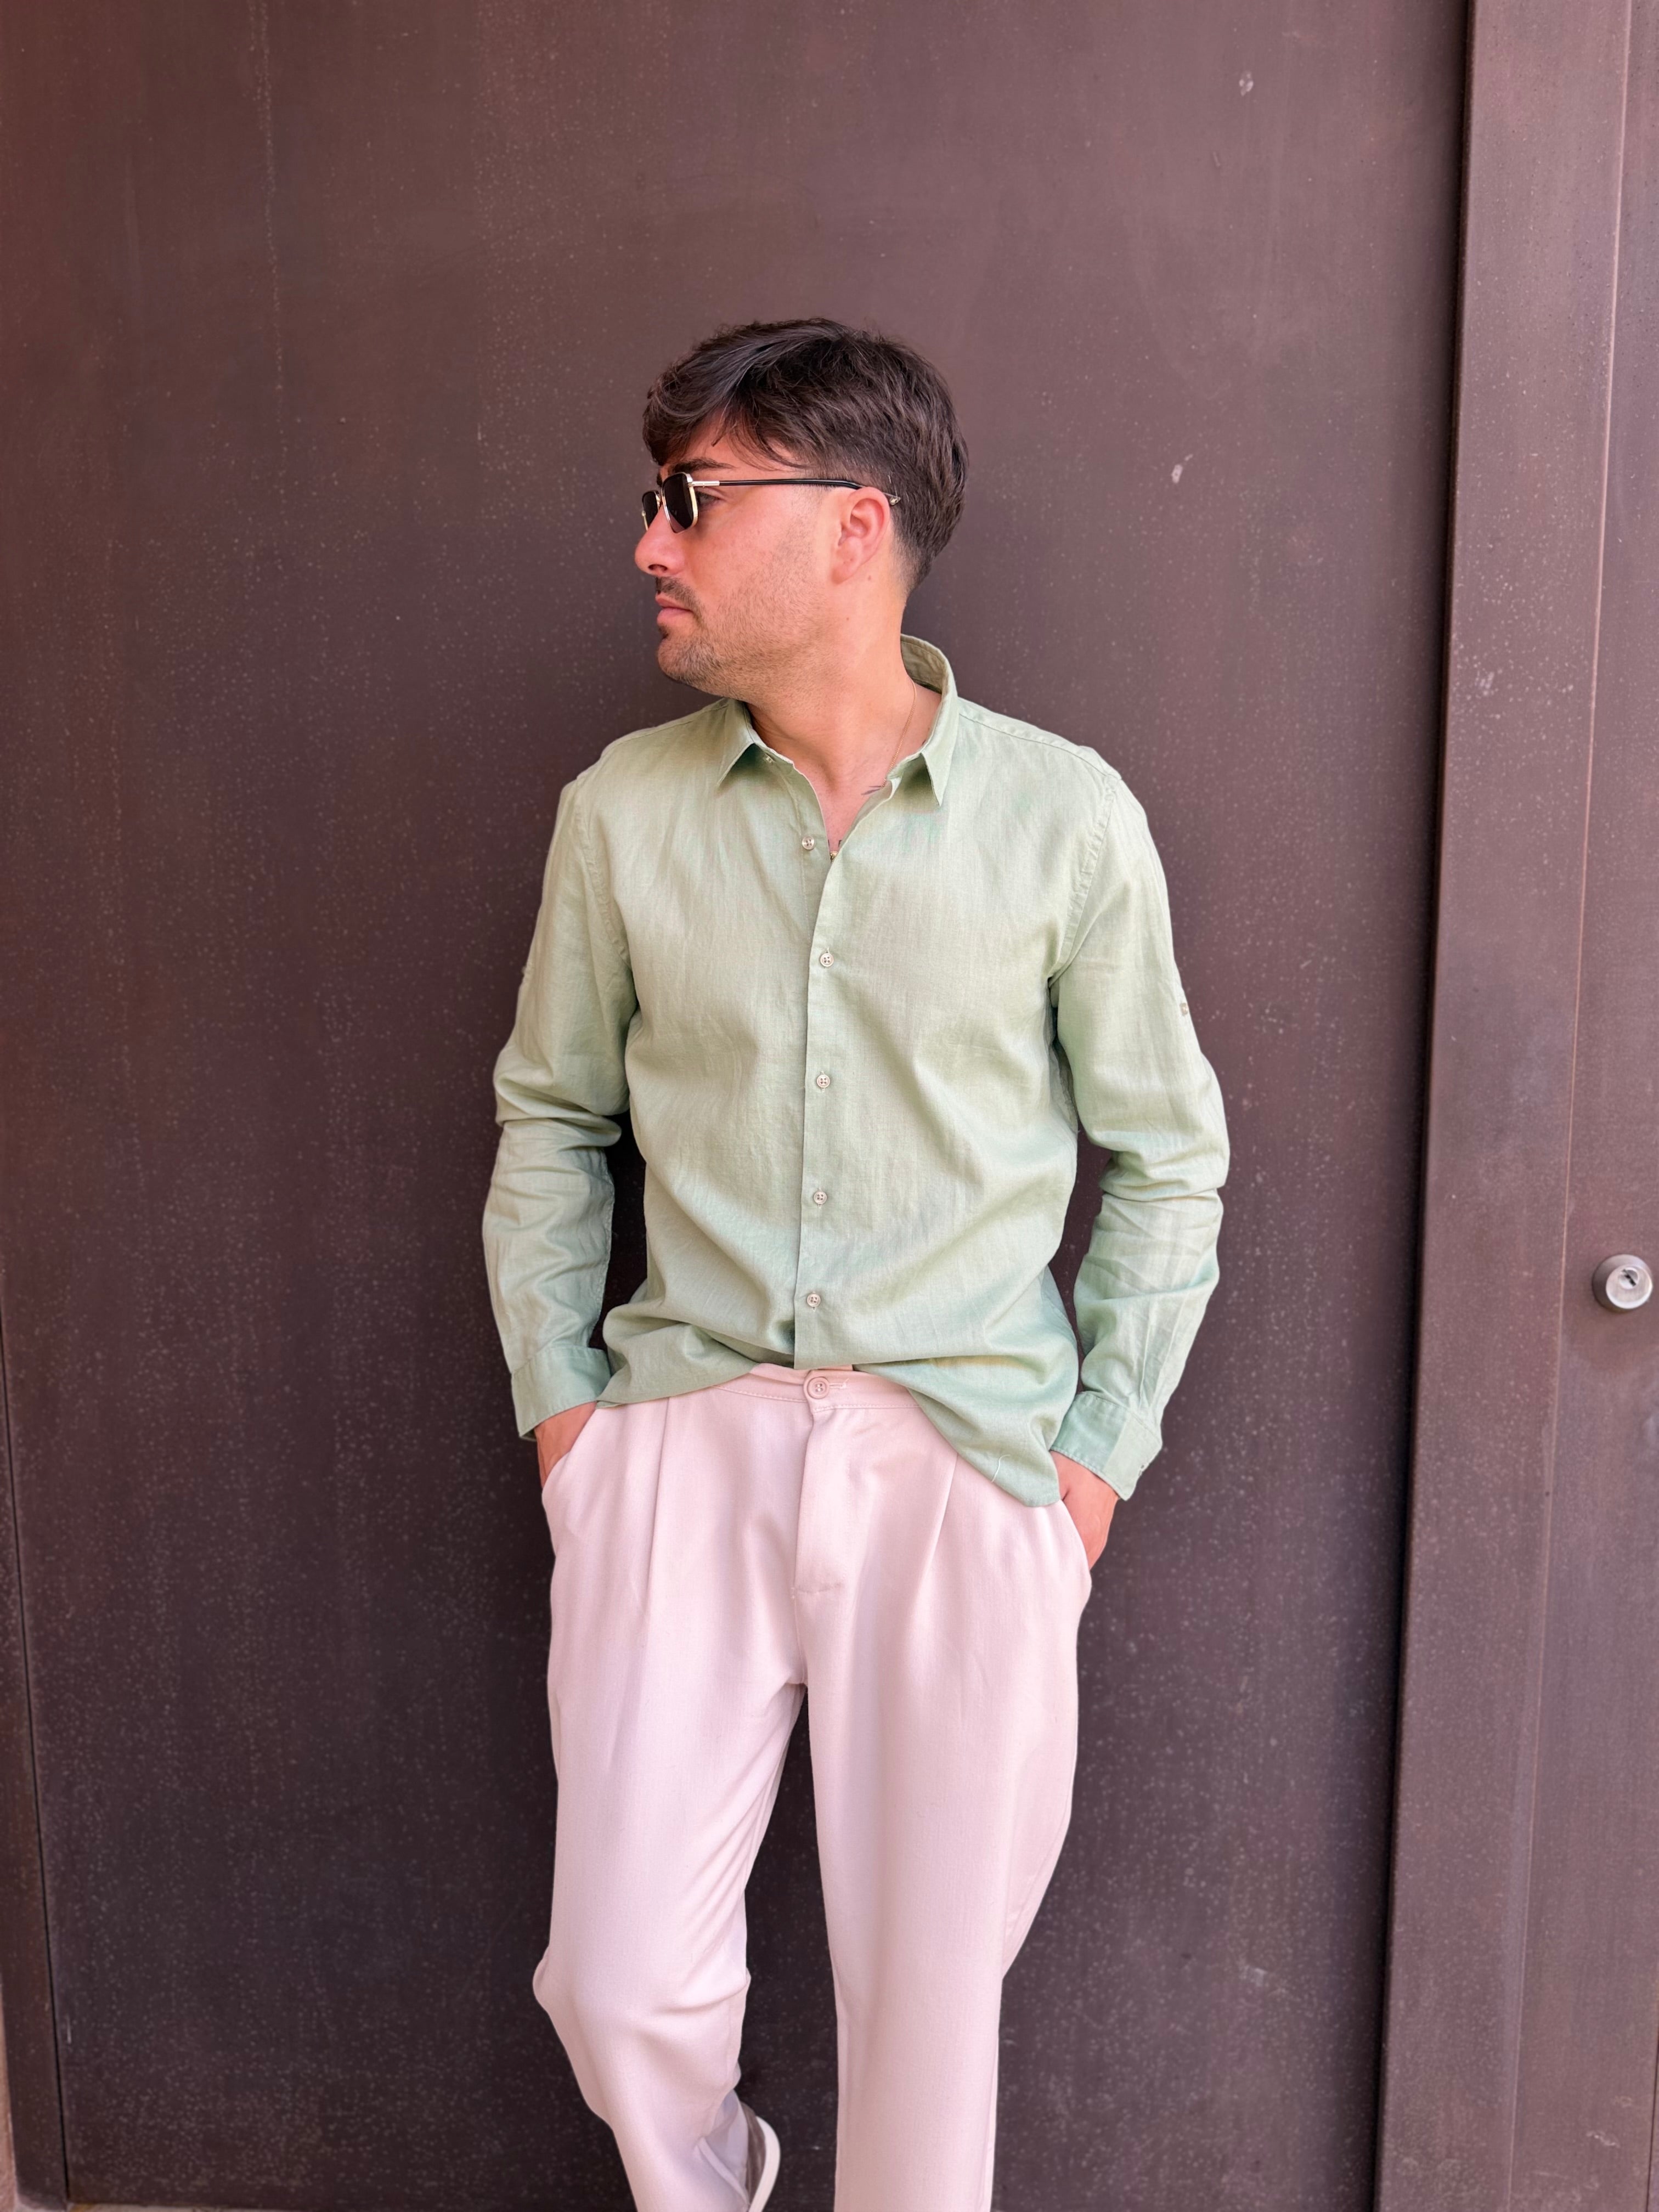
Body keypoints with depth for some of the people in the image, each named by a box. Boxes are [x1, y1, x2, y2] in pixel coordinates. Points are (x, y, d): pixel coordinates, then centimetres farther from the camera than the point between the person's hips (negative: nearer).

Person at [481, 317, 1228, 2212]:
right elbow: (547, 1121, 12)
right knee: (621, 1984, 7)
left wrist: (1099, 1447, -1)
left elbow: (1167, 1159, 4)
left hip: (966, 1456, -1)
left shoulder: (1063, 816, -4)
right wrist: (558, 1395, 5)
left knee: (927, 1998, 10)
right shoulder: (623, 810, 3)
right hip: (681, 1436, 2)